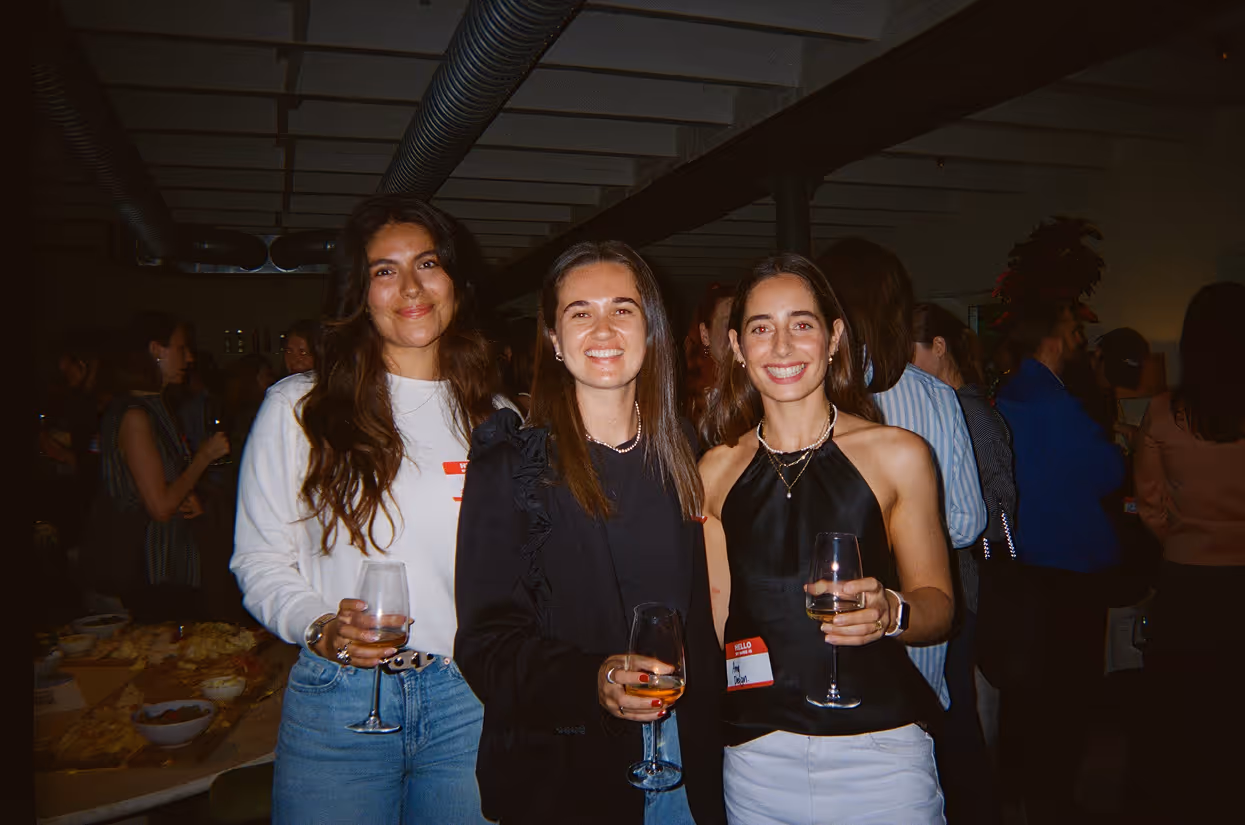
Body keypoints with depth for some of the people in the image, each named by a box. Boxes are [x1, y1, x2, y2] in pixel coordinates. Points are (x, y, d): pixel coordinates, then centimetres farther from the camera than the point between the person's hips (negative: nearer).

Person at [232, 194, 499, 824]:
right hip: (338, 701, -1)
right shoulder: (298, 407, -1)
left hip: (468, 702, 2)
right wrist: (320, 629, -15)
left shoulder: (496, 419, 6)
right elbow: (259, 559, 1)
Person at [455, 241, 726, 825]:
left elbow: (701, 621, 9)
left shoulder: (679, 461, 4)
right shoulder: (508, 465, -8)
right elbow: (485, 639, -12)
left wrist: (708, 744, 1)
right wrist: (591, 681, -27)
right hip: (558, 776, -3)